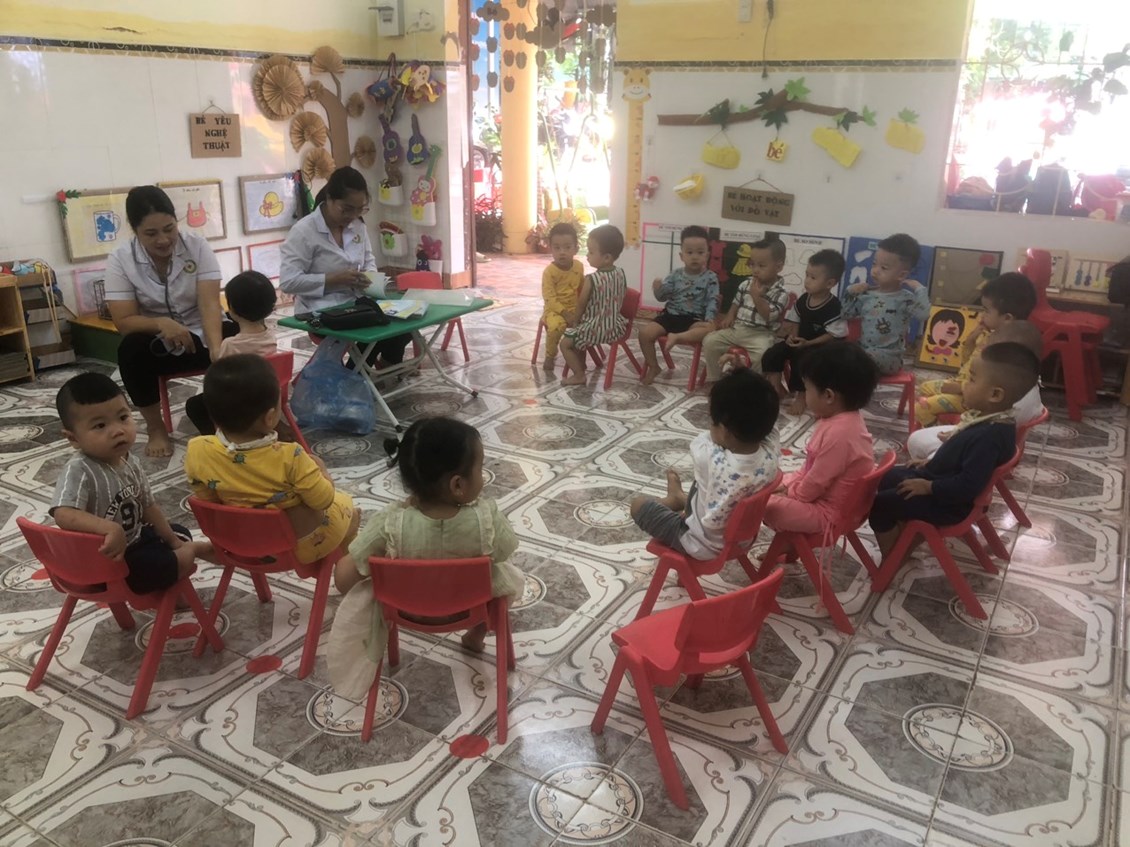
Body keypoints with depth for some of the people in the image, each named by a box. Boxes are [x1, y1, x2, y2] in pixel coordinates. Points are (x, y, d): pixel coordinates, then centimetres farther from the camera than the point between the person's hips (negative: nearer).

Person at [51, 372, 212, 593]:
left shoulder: (130, 462, -3)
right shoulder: (79, 472, -29)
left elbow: (148, 506, 8)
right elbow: (63, 515, -44)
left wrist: (172, 540, 12)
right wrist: (111, 529, -54)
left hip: (135, 537, 9)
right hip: (105, 560, -9)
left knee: (181, 532, 22)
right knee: (181, 561, -16)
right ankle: (192, 550, 15)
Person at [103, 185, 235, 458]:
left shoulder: (197, 246, -11)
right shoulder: (120, 260, -11)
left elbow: (210, 304, -22)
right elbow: (124, 322, -14)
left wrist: (216, 347, -40)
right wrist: (162, 324, -35)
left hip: (202, 335, 0)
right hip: (158, 342, 0)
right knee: (131, 350, -33)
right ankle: (155, 427, -10)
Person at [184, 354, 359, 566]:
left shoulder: (197, 452, -24)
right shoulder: (288, 458, -37)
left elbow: (207, 497, -7)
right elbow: (323, 500, -22)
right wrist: (318, 468, -4)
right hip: (303, 547, -5)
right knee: (348, 508, 27)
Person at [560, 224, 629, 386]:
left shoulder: (591, 279, -22)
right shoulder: (621, 274, -4)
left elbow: (581, 305, -10)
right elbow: (619, 301, 8)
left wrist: (577, 321, 7)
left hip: (594, 328, -7)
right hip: (615, 326, 8)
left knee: (565, 343, 9)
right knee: (578, 339, 30)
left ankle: (579, 376, 8)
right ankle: (581, 367, 38)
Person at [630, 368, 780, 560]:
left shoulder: (715, 462, -39)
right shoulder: (772, 449, -24)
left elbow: (699, 442, -16)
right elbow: (760, 414, -4)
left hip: (707, 547, -6)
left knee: (639, 505, 12)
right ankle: (681, 498, 54)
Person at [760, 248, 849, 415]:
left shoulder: (834, 307, -18)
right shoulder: (803, 300, 2)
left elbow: (835, 334, -19)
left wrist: (808, 343, -23)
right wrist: (792, 336, -7)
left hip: (819, 346, -7)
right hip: (798, 341, 7)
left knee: (803, 361, -34)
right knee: (771, 354, -10)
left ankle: (801, 395, -12)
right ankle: (776, 387, 5)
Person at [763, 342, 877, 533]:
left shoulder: (838, 434, -34)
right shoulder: (846, 417, -2)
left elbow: (814, 485, -24)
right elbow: (815, 467, 11)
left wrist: (790, 492, -7)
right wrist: (789, 482, 7)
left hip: (826, 511, -10)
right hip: (829, 496, 10)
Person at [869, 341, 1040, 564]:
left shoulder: (988, 436, -34)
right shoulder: (989, 420, -4)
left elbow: (968, 486, -33)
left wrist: (929, 487, -22)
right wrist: (931, 463, 11)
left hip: (948, 503, -10)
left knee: (879, 504, -6)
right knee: (888, 477, 19)